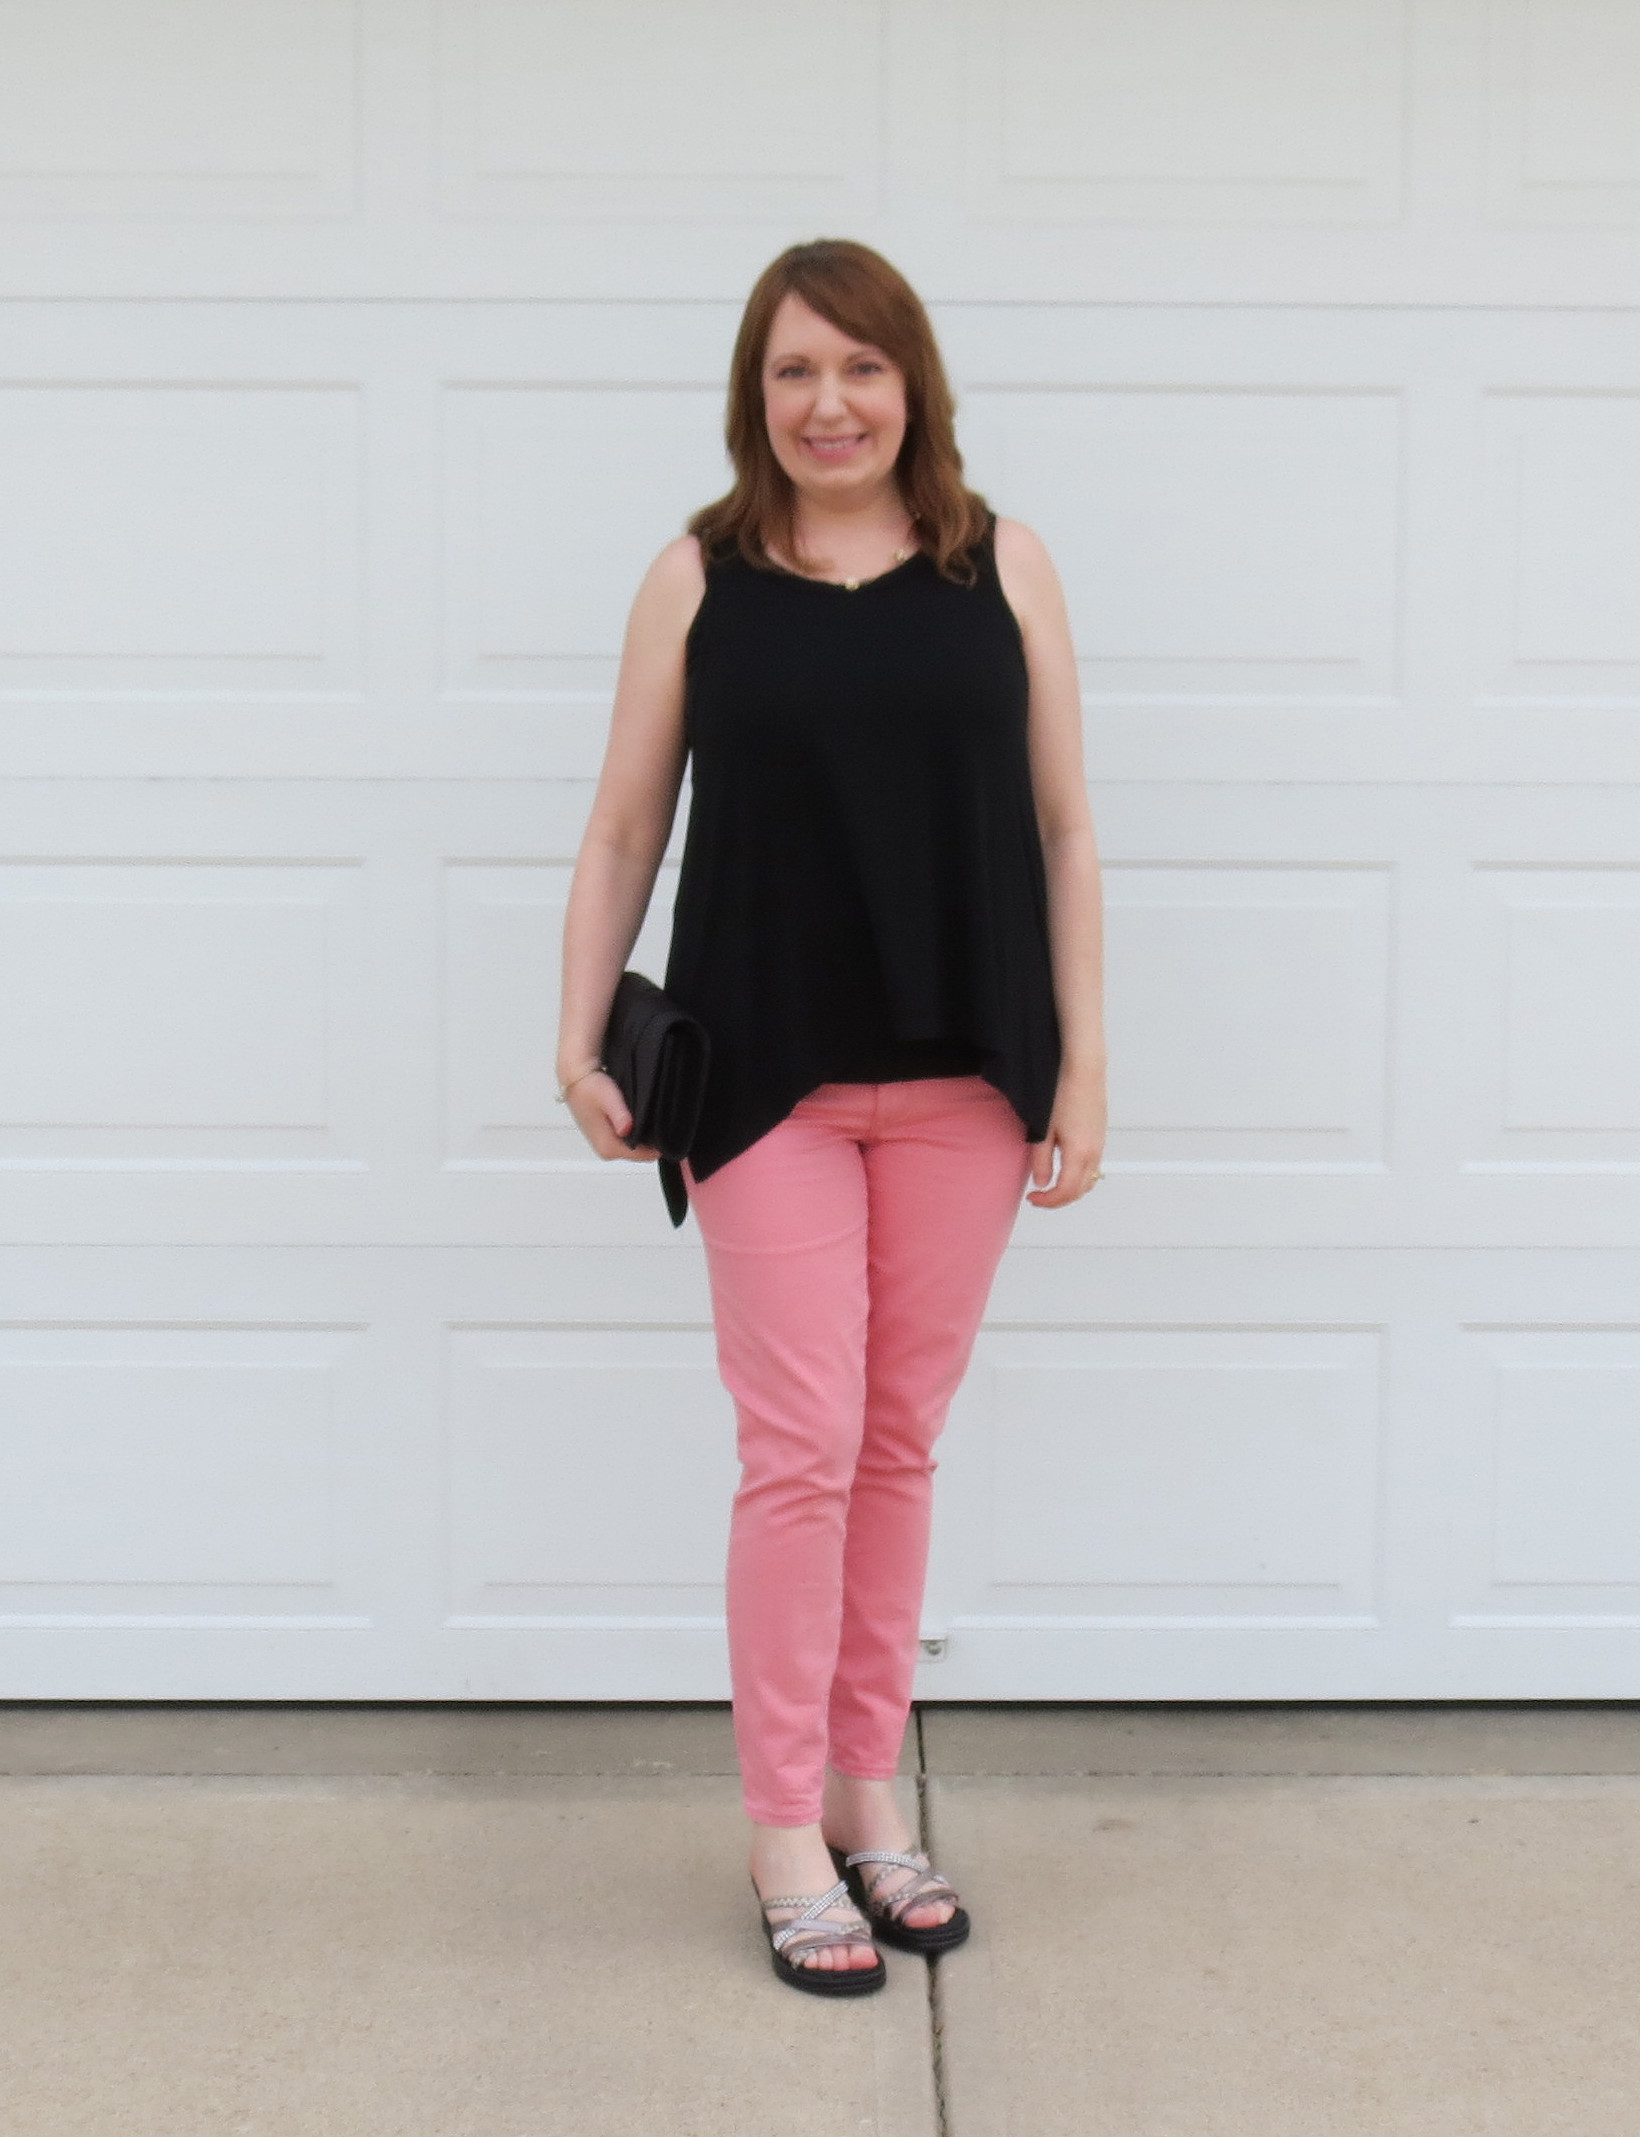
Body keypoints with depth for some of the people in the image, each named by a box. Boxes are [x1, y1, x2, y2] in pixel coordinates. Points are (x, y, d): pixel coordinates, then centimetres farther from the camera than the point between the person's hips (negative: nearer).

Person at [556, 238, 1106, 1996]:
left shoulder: (1002, 567, 4)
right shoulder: (697, 579, 2)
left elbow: (1060, 830, 4)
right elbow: (625, 830, 4)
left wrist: (1083, 1063, 0)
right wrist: (580, 1042, -3)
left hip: (962, 1074, 2)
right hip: (768, 1075, -1)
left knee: (902, 1445, 11)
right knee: (800, 1452, -1)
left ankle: (868, 1791, 26)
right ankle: (785, 1833, 13)